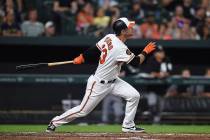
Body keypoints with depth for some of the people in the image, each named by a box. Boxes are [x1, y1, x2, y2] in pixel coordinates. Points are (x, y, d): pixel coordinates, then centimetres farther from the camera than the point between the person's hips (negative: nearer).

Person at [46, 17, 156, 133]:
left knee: (134, 96, -2)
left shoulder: (109, 37, -6)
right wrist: (145, 52, -6)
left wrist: (80, 58, 13)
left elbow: (94, 50, 3)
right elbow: (136, 62, -21)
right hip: (98, 84, -9)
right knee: (83, 110, 3)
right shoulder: (120, 49, -30)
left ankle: (128, 126, 8)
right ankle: (55, 122, 20)